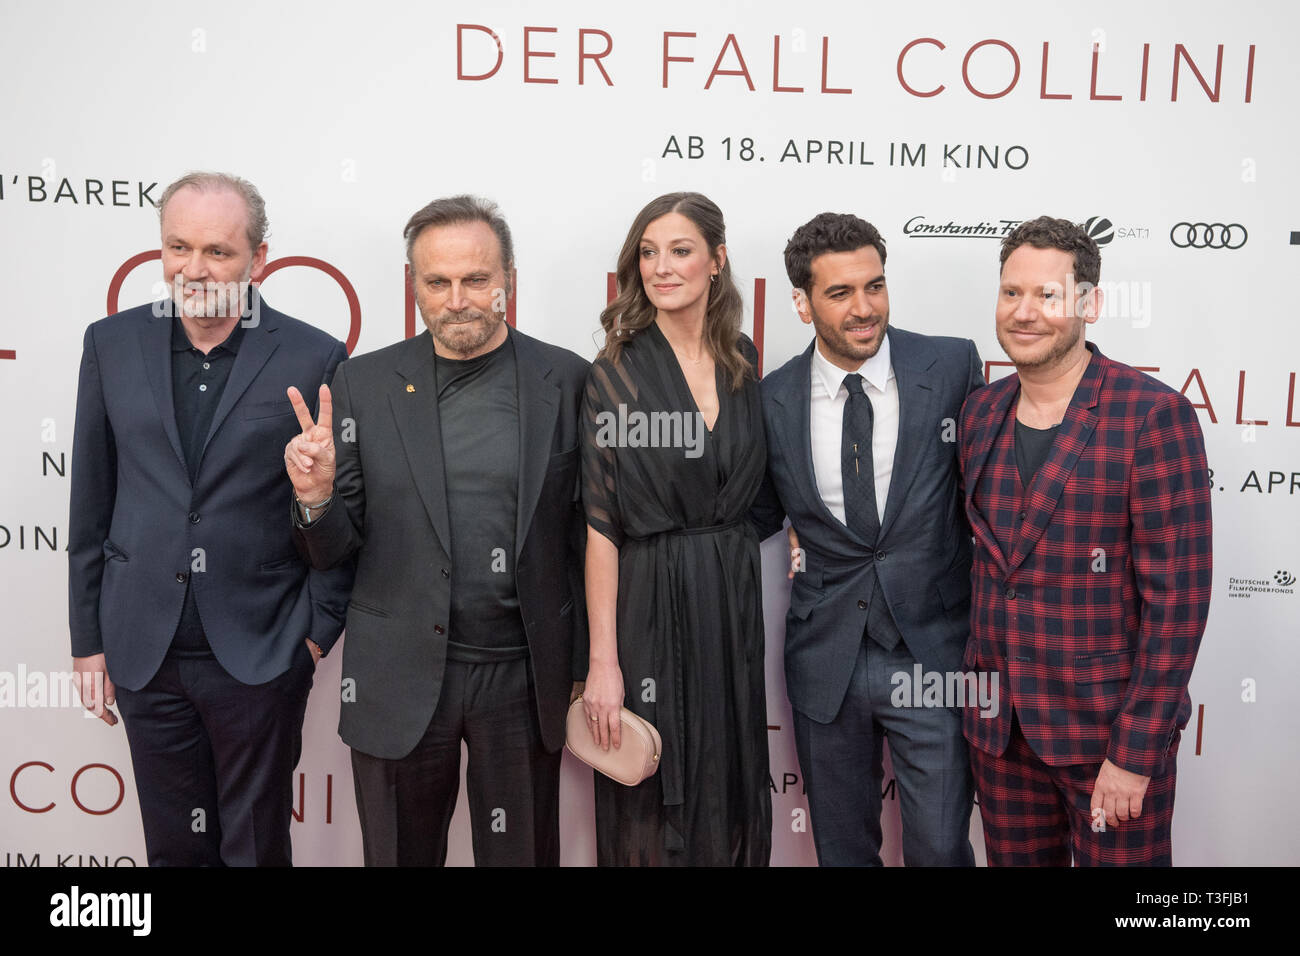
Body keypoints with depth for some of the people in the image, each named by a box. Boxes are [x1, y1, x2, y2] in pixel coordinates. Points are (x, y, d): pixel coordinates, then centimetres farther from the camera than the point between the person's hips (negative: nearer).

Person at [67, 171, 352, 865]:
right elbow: (91, 505, 7)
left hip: (261, 653, -3)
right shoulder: (112, 345, 3)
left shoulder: (315, 358, -7)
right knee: (173, 847, 17)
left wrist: (318, 632, -4)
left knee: (256, 847, 12)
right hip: (144, 652, 3)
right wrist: (88, 640, 8)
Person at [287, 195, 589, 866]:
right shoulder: (362, 384, -1)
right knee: (399, 855, 17)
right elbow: (333, 552, 2)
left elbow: (586, 532, 4)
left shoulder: (567, 381, -2)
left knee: (523, 855, 15)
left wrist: (585, 669, 5)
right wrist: (316, 497, -20)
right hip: (401, 679, 1)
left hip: (525, 676, 0)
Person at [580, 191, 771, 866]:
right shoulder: (618, 372, -8)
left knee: (731, 796, 15)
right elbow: (600, 524, -11)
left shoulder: (743, 360, 6)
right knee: (650, 810, 8)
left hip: (732, 601, 4)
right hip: (648, 604, -4)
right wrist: (602, 660, -15)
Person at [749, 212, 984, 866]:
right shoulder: (772, 400, -3)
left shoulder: (954, 366, -7)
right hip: (825, 658, 2)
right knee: (841, 848, 18)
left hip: (932, 652, -1)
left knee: (939, 848, 6)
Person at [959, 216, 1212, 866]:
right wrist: (981, 679, 8)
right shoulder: (980, 413, 4)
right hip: (999, 725, 5)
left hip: (1109, 727, -5)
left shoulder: (1153, 415, -14)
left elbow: (1177, 596, -15)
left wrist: (1135, 754, -16)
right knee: (1015, 862, 17)